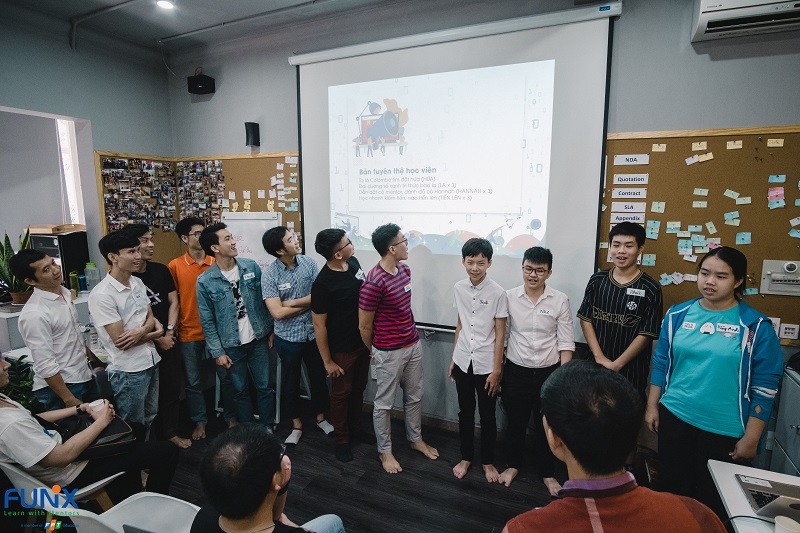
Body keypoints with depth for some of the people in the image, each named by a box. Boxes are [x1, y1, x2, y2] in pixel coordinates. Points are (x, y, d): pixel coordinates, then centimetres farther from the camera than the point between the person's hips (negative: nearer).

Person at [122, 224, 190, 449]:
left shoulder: (161, 270, 2)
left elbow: (173, 302, 5)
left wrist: (169, 332, -5)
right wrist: (157, 339, -9)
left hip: (168, 340, 4)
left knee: (172, 388, 12)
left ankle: (171, 432, 29)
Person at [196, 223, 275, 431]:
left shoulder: (251, 267, -5)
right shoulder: (205, 281, -10)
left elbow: (265, 300, 4)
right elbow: (207, 321, -5)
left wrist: (271, 329, 5)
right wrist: (218, 352, -6)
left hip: (258, 339, 2)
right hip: (231, 346, -1)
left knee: (265, 387, 10)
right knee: (240, 391, 14)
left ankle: (267, 428, 30)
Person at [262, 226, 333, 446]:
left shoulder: (308, 262, -6)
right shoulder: (269, 274, -15)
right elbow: (277, 313, -21)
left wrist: (291, 303, -16)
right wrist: (308, 303, -13)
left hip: (313, 332, 3)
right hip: (288, 337, -2)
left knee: (319, 377, 17)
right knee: (290, 381, 14)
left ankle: (321, 418, 40)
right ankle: (297, 425, 35)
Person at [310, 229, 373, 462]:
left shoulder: (353, 262, -5)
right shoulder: (323, 283, -26)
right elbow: (319, 324, -18)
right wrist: (328, 361, -13)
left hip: (363, 342, 7)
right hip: (342, 349, -6)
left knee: (358, 389, 22)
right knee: (341, 393, 13)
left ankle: (355, 428, 44)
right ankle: (342, 440, 33)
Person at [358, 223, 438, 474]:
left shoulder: (405, 270, 1)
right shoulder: (374, 283, -25)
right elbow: (364, 326, -14)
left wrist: (412, 335, 18)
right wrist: (374, 352, 1)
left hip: (413, 345, 8)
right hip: (389, 353, -8)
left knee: (414, 397, 22)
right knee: (384, 404, 13)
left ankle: (416, 439, 43)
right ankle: (385, 451, 32)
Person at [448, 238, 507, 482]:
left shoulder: (498, 293, -14)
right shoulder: (458, 288, -2)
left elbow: (500, 333, -10)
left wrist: (496, 370, -9)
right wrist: (453, 358, 12)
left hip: (486, 365, -3)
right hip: (463, 362, 3)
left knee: (487, 416, 12)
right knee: (465, 413, 17)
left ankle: (488, 461, 33)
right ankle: (466, 457, 35)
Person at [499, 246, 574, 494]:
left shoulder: (560, 300, -7)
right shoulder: (509, 297, -5)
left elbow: (566, 342, -4)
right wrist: (497, 370, 3)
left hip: (548, 372, 0)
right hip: (516, 371, 1)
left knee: (546, 426, 13)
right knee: (515, 423, 15)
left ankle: (548, 473, 34)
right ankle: (513, 465, 38)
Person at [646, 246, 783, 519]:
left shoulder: (756, 326, -9)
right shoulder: (678, 314, -1)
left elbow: (765, 386, -6)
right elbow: (661, 364, 6)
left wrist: (751, 438, -7)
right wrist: (652, 406, 6)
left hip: (724, 429, -2)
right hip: (675, 417, 3)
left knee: (713, 500, 15)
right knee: (672, 489, 17)